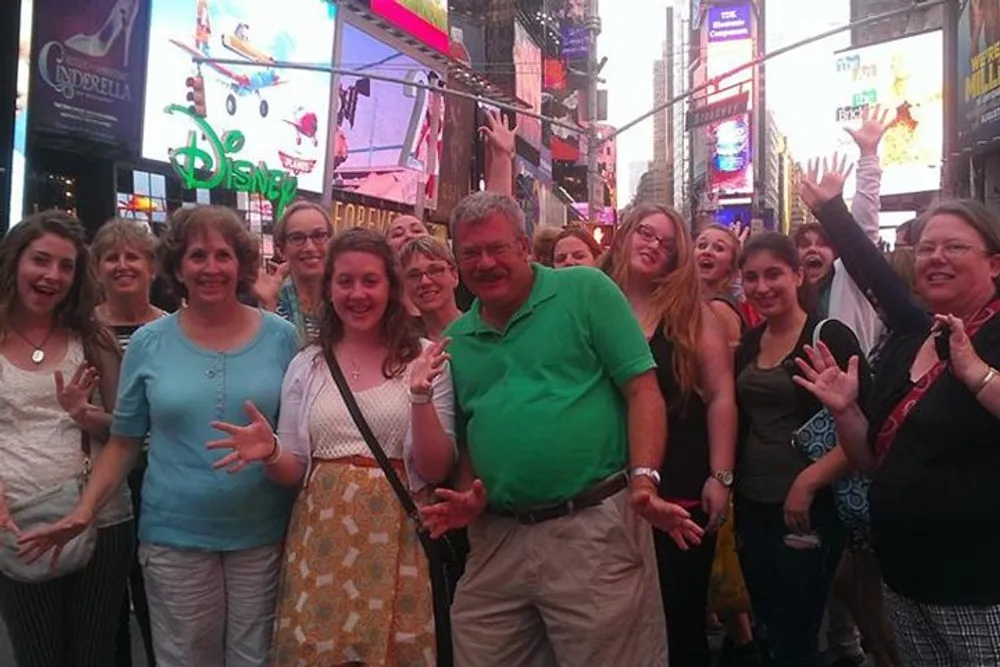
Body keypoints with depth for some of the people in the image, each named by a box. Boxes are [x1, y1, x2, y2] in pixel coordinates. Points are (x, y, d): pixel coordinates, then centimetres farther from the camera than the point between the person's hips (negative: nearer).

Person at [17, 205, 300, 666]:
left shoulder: (280, 337, -3)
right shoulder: (148, 343, -1)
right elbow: (124, 440, 5)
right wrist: (84, 512, -2)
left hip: (263, 535, 0)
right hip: (174, 535, 0)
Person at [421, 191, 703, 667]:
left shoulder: (586, 291, -2)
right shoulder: (455, 339, 13)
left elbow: (643, 391, -6)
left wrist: (644, 481, -17)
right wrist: (468, 496, 3)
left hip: (594, 529, -4)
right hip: (496, 537, 5)